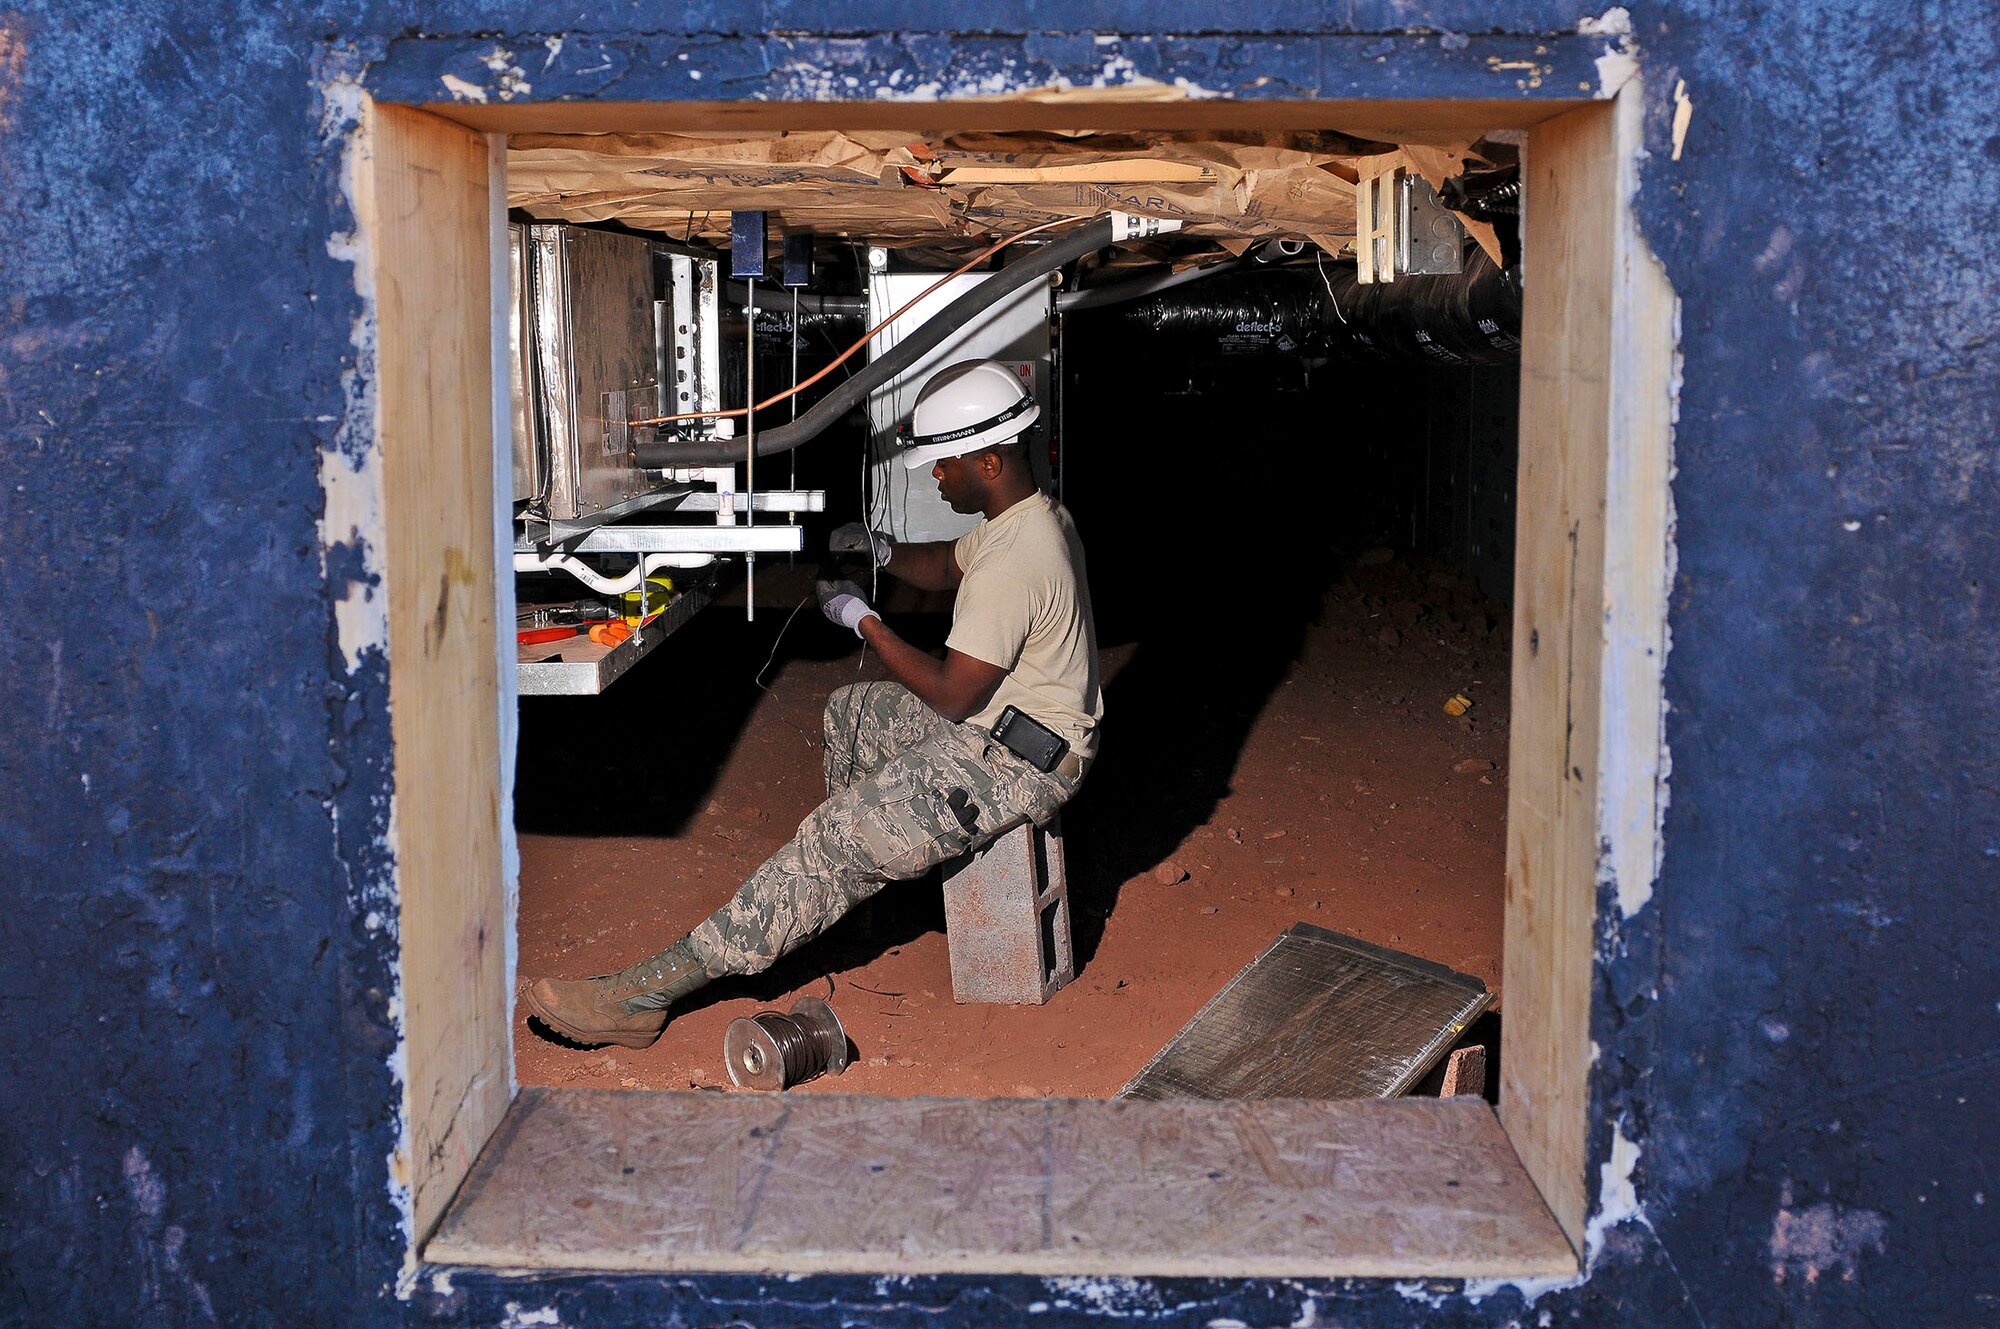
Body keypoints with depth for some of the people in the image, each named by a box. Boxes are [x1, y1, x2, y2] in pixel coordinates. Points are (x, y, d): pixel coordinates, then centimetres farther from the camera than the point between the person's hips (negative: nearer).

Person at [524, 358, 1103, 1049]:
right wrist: (883, 551, 3)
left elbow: (952, 695, -23)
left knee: (837, 843, -19)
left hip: (1018, 760, -11)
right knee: (847, 713, 25)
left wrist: (863, 620, -11)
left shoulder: (1013, 564, -27)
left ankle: (646, 993, -23)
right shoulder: (1036, 513, 6)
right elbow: (948, 564, 24)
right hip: (1005, 714, 11)